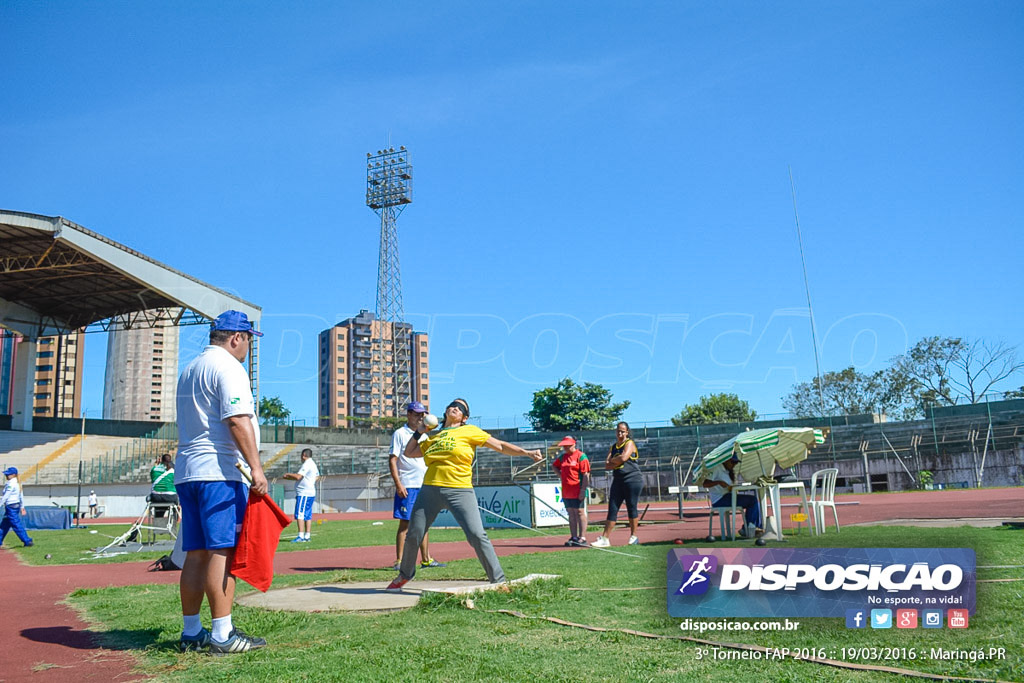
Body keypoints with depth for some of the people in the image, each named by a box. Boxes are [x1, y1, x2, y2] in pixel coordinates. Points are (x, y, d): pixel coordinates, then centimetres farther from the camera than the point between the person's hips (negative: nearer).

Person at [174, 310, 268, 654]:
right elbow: (237, 421, -19)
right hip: (218, 472, -9)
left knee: (196, 553, 11)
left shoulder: (188, 370, 22)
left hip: (186, 471, 9)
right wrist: (256, 468, -22)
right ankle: (222, 635, -8)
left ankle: (191, 632, 16)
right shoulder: (228, 367, -7)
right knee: (223, 551, -8)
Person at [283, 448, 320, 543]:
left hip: (304, 493, -10)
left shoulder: (306, 464, -12)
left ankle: (301, 536, -18)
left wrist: (289, 474, -2)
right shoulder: (313, 464, 19)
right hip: (311, 493, 10)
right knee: (308, 515, 10)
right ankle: (307, 536, 11)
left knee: (300, 514, -12)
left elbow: (298, 476, -21)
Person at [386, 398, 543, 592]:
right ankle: (404, 575, 32)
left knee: (477, 536, -15)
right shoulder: (433, 437, 19)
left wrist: (526, 452, -2)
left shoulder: (469, 431, 9)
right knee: (413, 535, 7)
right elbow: (409, 453, 26)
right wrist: (419, 432, 20)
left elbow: (500, 446, 6)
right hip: (430, 490, 4)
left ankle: (498, 580, -2)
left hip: (460, 491, -4)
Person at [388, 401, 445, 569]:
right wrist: (398, 484, -18)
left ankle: (426, 560, 16)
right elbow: (392, 460, -9)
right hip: (408, 486, -7)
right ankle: (399, 561, 0)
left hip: (424, 486, 7)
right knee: (405, 523, -5)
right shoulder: (400, 433, -3)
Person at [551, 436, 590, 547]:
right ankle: (574, 537, 15)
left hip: (577, 492, -7)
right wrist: (560, 474, 13)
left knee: (580, 513, -3)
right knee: (571, 514, 9)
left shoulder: (581, 456, -7)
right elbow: (554, 465, 32)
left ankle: (582, 538, -1)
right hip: (566, 492, 7)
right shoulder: (562, 457, 14)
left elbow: (586, 474, -12)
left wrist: (583, 490, -18)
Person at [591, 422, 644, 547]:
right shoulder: (613, 447, 17)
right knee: (612, 509, 1)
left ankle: (633, 536, 11)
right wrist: (617, 463, -10)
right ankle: (605, 538, -1)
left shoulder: (629, 443, -1)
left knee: (631, 508, -1)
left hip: (633, 479, -6)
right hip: (618, 480, 6)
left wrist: (612, 460, -1)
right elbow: (607, 465, 7)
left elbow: (623, 457, -18)